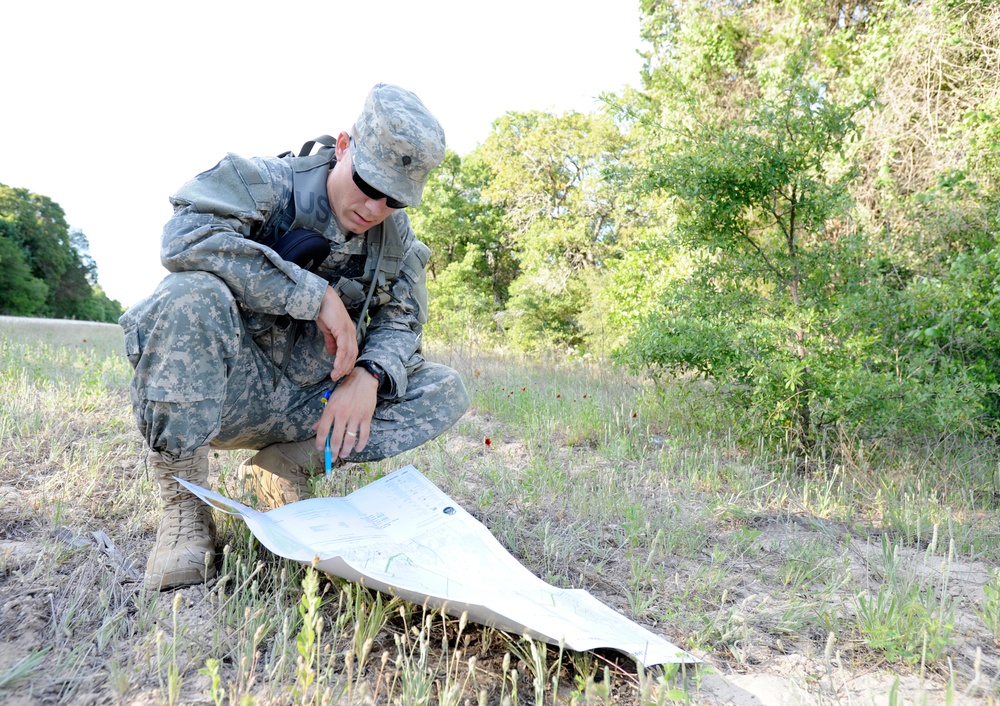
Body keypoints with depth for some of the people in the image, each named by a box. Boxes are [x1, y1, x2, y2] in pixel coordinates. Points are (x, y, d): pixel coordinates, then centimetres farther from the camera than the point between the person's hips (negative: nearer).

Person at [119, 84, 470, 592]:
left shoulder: (396, 237, 5)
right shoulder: (268, 182, -12)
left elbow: (400, 319, 3)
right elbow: (185, 234, -29)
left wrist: (370, 375, -20)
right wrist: (316, 296, -29)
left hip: (304, 403, 5)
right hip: (225, 391, -5)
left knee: (446, 393, -4)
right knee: (191, 295, -36)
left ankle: (283, 467, -2)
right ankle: (182, 502, -19)